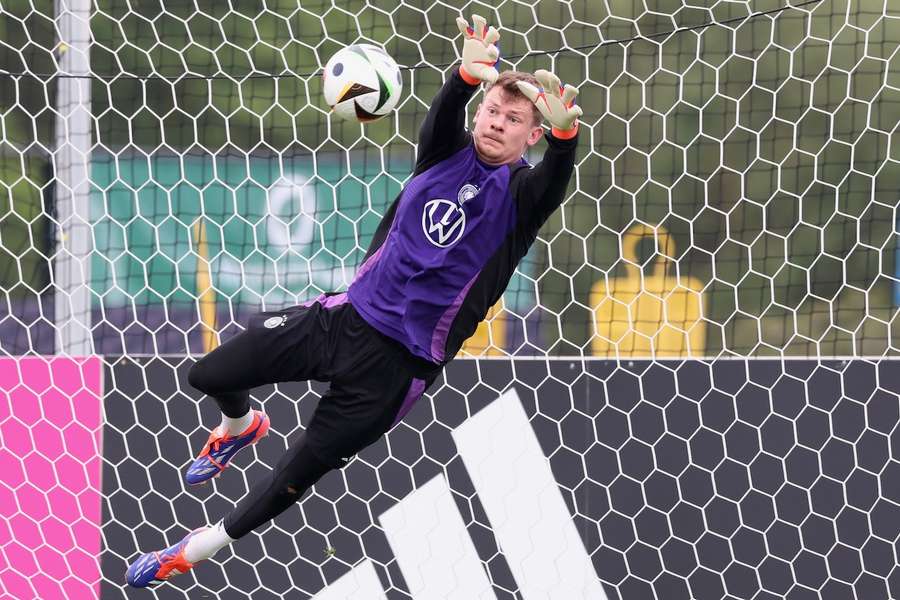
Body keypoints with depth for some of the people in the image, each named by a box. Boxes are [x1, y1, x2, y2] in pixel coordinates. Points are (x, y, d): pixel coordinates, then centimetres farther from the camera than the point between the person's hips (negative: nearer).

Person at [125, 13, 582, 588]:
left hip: (399, 361, -4)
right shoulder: (449, 150, 0)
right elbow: (447, 109, -22)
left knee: (299, 473, 3)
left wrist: (564, 132, -57)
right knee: (210, 376, 6)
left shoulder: (522, 192, -9)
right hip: (350, 313, 4)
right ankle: (240, 426, 43)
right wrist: (469, 73, -47)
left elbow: (555, 179, -32)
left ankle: (200, 549, 27)